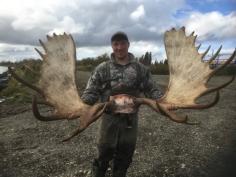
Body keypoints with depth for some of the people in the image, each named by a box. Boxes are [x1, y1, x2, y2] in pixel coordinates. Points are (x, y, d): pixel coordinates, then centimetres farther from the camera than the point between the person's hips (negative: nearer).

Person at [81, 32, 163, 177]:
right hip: (110, 118, -2)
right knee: (104, 155, 11)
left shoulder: (141, 69, 3)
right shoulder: (102, 69, -2)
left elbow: (152, 90, 5)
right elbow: (91, 92, -4)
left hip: (131, 119, 2)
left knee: (125, 156, 18)